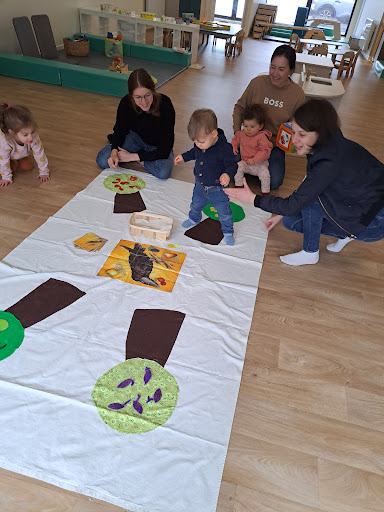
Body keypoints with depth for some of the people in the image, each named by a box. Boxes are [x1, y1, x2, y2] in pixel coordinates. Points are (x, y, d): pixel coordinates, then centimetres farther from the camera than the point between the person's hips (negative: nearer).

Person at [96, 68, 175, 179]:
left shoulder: (165, 106, -31)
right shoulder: (126, 103, -23)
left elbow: (164, 150, -28)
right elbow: (119, 131, -5)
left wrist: (133, 156, -25)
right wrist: (114, 151, -27)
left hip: (159, 147, -2)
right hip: (137, 138, 3)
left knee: (163, 172, -34)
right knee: (102, 161, -13)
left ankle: (138, 157, -4)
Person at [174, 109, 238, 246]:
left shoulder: (224, 148, -30)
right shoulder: (200, 144, -10)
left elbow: (232, 165, -22)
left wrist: (228, 174, -41)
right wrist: (183, 157, 11)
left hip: (218, 189, -6)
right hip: (200, 186, 6)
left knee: (224, 212, 9)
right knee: (196, 204, 27)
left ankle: (227, 231, 34)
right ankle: (194, 218, 59)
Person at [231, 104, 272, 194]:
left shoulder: (262, 137, -15)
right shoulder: (241, 134, 3)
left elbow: (265, 151, -20)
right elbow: (235, 139, 25)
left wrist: (254, 160, -30)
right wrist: (234, 147, 4)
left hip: (259, 163, -4)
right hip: (245, 162, 5)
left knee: (264, 173, -28)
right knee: (238, 167, -22)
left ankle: (265, 192, -8)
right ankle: (238, 185, -1)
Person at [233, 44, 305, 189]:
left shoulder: (298, 94, -8)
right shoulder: (257, 82, -9)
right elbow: (240, 107, 4)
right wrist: (237, 131, -9)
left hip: (275, 145, 0)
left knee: (274, 182, -19)